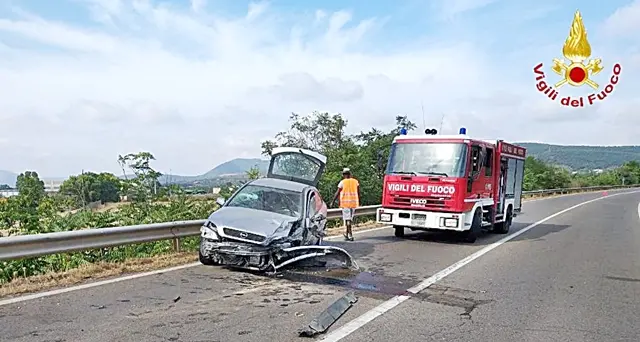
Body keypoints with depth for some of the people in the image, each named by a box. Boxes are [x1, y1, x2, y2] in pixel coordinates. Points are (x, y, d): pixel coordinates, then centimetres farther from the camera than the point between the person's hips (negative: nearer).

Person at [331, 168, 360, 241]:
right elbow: (358, 193, 6)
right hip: (354, 202, 4)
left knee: (347, 219, -1)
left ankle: (350, 236, -5)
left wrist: (333, 202, 3)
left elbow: (337, 193, -4)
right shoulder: (356, 181, 5)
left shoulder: (342, 182, -5)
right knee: (350, 219, 16)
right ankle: (346, 233, 28)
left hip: (345, 202, -4)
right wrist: (358, 202, 15)